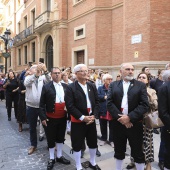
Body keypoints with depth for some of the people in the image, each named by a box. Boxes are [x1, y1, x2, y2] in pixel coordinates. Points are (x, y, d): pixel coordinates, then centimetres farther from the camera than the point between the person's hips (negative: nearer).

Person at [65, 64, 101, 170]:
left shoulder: (92, 86, 7)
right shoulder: (71, 88, -10)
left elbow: (97, 102, 5)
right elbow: (70, 106, -16)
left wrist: (94, 115, -9)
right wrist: (82, 117, -18)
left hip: (91, 120, 5)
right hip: (77, 121, -5)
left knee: (93, 143, 17)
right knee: (77, 145, 6)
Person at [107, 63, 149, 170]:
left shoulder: (141, 85, 0)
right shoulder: (113, 85, 5)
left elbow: (145, 105, -8)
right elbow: (109, 103, -4)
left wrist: (129, 117, -17)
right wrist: (120, 117, -15)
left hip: (135, 124, -1)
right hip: (118, 123, 2)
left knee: (138, 152, 9)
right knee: (119, 151, 16)